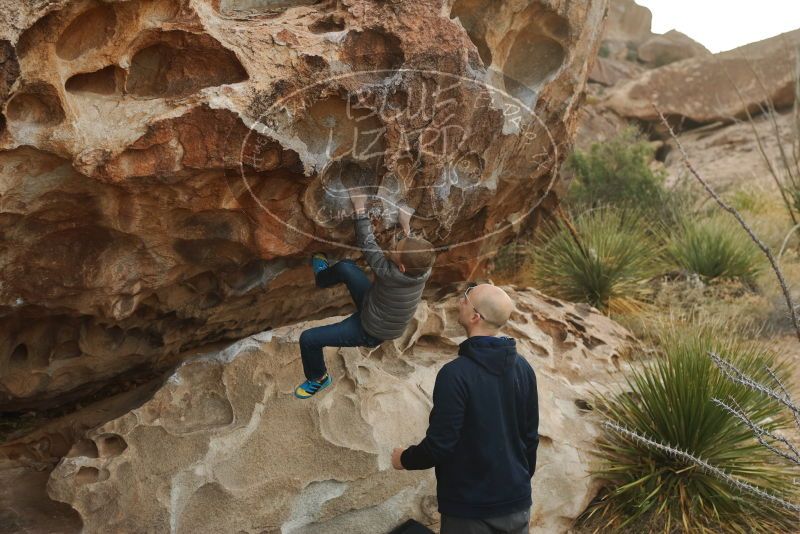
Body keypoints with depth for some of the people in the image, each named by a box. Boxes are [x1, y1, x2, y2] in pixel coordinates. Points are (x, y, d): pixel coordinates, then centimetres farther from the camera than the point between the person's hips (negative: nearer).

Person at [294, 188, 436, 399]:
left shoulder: (392, 275, -41)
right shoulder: (424, 271, -23)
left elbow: (367, 244, -32)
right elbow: (416, 251, 4)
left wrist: (360, 209, -25)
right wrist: (407, 227, 1)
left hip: (368, 332, -7)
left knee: (308, 339, -4)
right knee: (345, 267, 4)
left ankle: (318, 378, 26)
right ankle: (322, 276, 40)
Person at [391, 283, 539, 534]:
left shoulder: (455, 374, -21)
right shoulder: (523, 368, -1)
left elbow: (440, 444, -19)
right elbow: (530, 436, 8)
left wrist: (405, 459, 0)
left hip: (470, 508, -5)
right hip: (516, 503, 5)